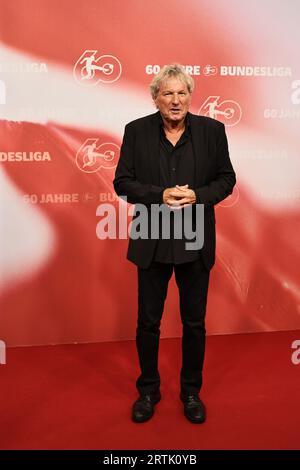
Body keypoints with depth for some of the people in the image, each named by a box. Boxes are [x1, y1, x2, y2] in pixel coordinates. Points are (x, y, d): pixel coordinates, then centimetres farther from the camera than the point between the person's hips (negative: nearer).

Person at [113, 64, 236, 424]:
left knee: (194, 322, 12)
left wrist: (197, 195, -17)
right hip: (152, 242, 0)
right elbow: (122, 182, -3)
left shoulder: (211, 130, -1)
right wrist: (160, 195, -18)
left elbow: (226, 179, 2)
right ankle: (148, 390, 33)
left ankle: (191, 391, 33)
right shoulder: (137, 131, -2)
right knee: (148, 322, 11)